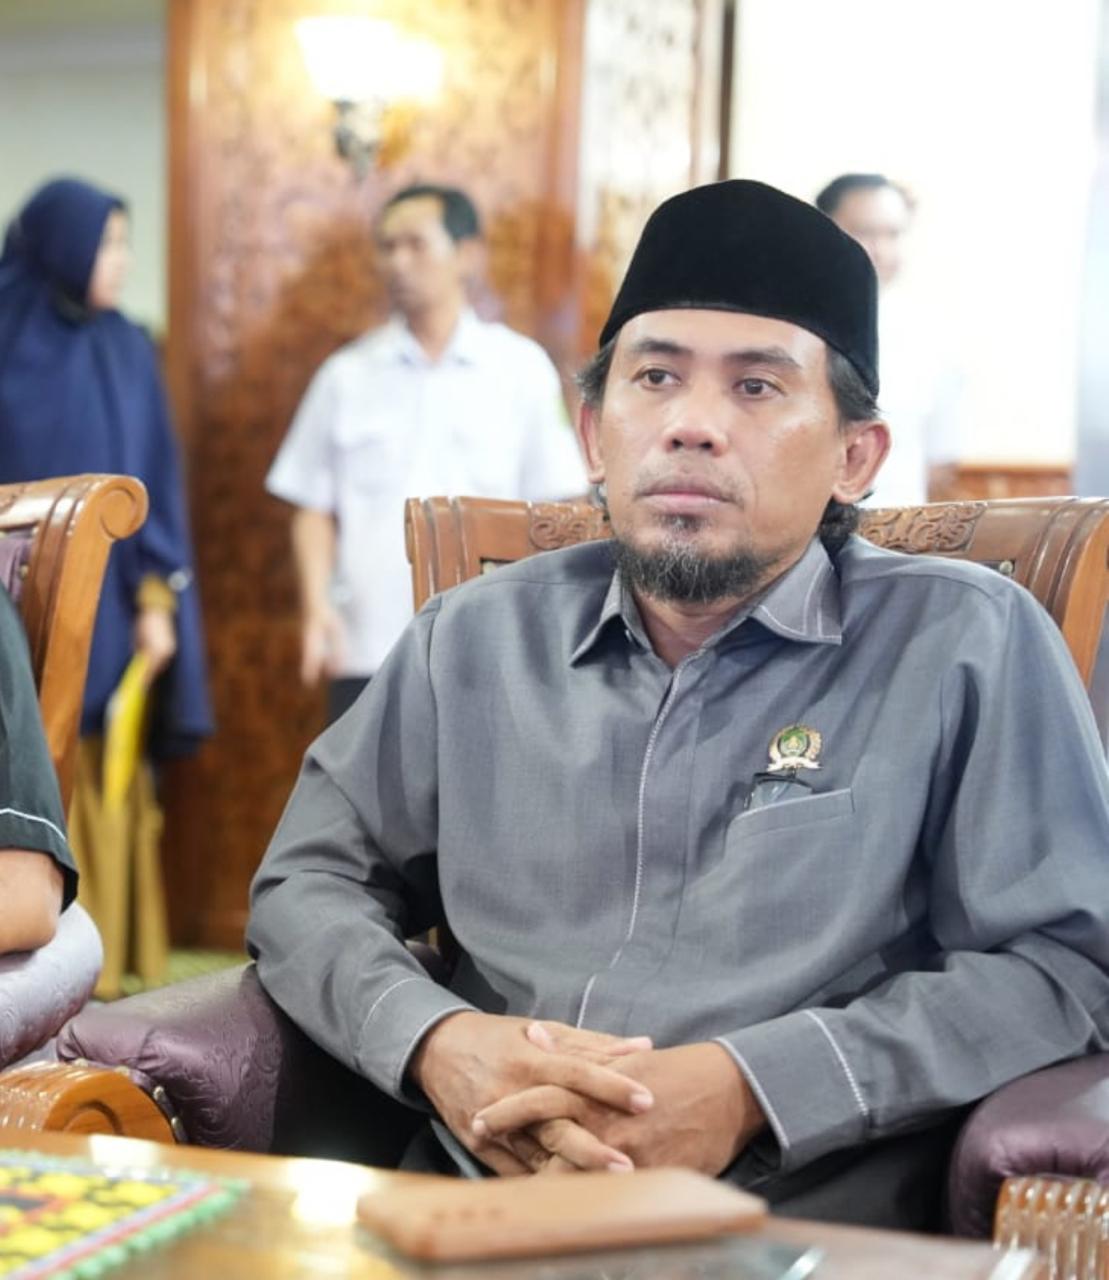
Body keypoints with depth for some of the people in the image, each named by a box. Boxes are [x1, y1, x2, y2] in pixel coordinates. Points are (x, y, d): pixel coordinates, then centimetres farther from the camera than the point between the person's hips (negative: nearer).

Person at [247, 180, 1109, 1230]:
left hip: (801, 1221, -1)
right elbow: (309, 881, 16)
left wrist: (753, 1086, -14)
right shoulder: (478, 638, 13)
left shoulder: (969, 643, 1)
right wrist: (434, 1043, -6)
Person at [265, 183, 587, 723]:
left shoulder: (520, 369, 2)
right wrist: (316, 605, -7)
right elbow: (315, 507, 9)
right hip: (367, 651, 2)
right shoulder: (348, 374, 7)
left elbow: (553, 508, 4)